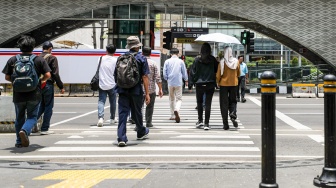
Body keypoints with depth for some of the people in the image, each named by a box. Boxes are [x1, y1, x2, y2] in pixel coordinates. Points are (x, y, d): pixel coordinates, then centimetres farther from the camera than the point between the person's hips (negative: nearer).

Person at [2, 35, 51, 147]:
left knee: (19, 118, 17)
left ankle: (19, 142, 17)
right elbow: (47, 75, -6)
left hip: (18, 95, 2)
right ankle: (25, 130, -19)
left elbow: (7, 77, 2)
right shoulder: (39, 60, -1)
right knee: (32, 117, 10)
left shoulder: (12, 60, 2)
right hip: (34, 95, -2)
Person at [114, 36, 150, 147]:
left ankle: (121, 138, -11)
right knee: (137, 113, 15)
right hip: (136, 91, -2)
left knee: (122, 113, -1)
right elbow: (144, 77, -8)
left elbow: (116, 75, 12)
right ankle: (141, 132, 38)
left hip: (122, 90, 2)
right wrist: (147, 93, -7)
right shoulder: (141, 58, -3)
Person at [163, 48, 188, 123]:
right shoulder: (181, 61, 0)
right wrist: (186, 81, 24)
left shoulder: (167, 61, 1)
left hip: (170, 83, 2)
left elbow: (164, 74, 3)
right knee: (179, 99, 2)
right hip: (178, 82, -1)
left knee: (172, 99, 14)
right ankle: (176, 109, -27)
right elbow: (184, 72, 8)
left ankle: (172, 115, 19)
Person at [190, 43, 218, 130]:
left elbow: (193, 72, -2)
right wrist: (216, 82, 14)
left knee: (199, 102, 17)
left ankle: (200, 120, 14)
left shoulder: (197, 59, -4)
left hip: (199, 84, 0)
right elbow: (217, 70, 2)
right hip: (210, 84, 0)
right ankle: (206, 124, 0)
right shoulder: (213, 59, -3)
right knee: (208, 103, 2)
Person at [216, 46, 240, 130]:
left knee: (224, 103, 4)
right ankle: (233, 113, -14)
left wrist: (218, 82, 10)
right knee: (233, 101, 17)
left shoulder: (222, 62, -12)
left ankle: (225, 124, 1)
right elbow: (238, 74, 8)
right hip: (234, 84, 2)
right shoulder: (236, 61, -3)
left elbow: (218, 75, -8)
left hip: (224, 84, -2)